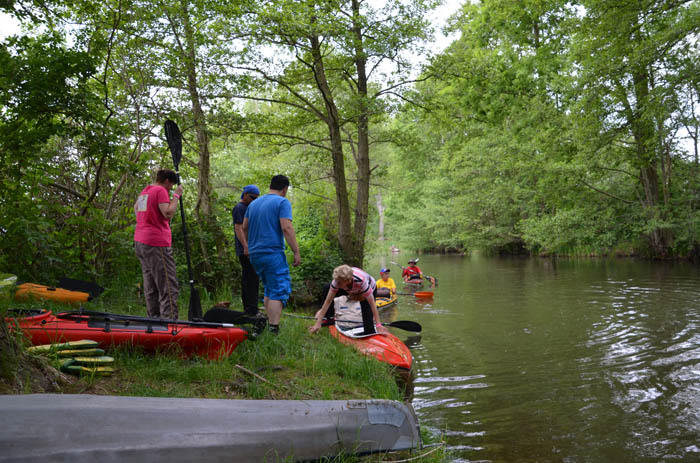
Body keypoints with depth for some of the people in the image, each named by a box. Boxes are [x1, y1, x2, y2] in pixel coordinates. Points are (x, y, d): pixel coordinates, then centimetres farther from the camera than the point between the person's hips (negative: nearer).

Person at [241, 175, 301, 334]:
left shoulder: (253, 203, 18)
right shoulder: (282, 202, -5)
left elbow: (244, 228, 21)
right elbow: (286, 228, -15)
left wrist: (247, 247, 32)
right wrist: (296, 252, -14)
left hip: (255, 254, 8)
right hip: (273, 254, -8)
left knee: (269, 290, 19)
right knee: (279, 291, -7)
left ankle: (268, 323, 20)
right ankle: (273, 329, -15)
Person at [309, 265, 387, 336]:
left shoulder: (361, 281, -46)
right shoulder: (338, 280, -35)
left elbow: (372, 304, -39)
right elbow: (328, 301, -29)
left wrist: (378, 325, -40)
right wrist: (318, 323, -31)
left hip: (370, 289, -4)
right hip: (351, 290, 4)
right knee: (327, 288, -11)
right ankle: (328, 317, 3)